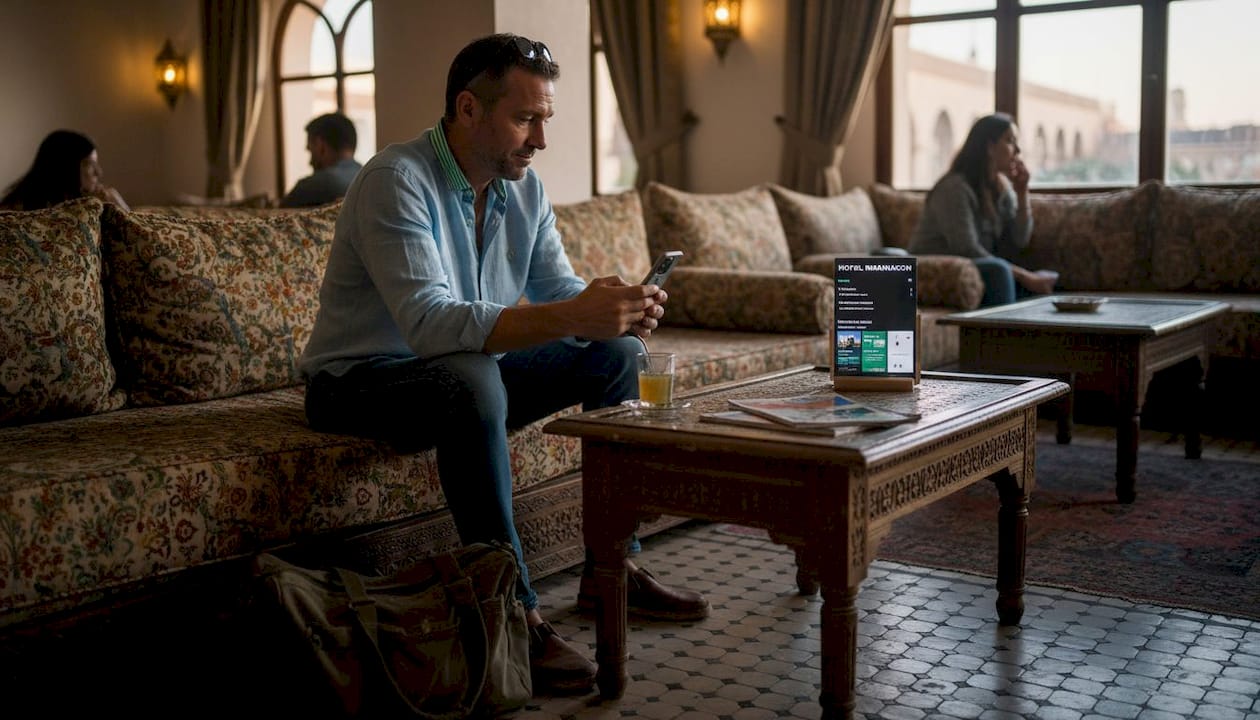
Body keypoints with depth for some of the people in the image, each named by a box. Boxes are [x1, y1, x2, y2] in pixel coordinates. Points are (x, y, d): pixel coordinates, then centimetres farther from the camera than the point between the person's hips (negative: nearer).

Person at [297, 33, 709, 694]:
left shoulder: (524, 187, 2)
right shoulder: (397, 180, -23)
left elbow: (558, 287, 3)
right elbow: (429, 322, -36)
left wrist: (616, 308, -20)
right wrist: (568, 318, -44)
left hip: (467, 374, 8)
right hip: (361, 379, -8)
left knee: (616, 353, 0)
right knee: (472, 379, -39)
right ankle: (512, 614, -31)